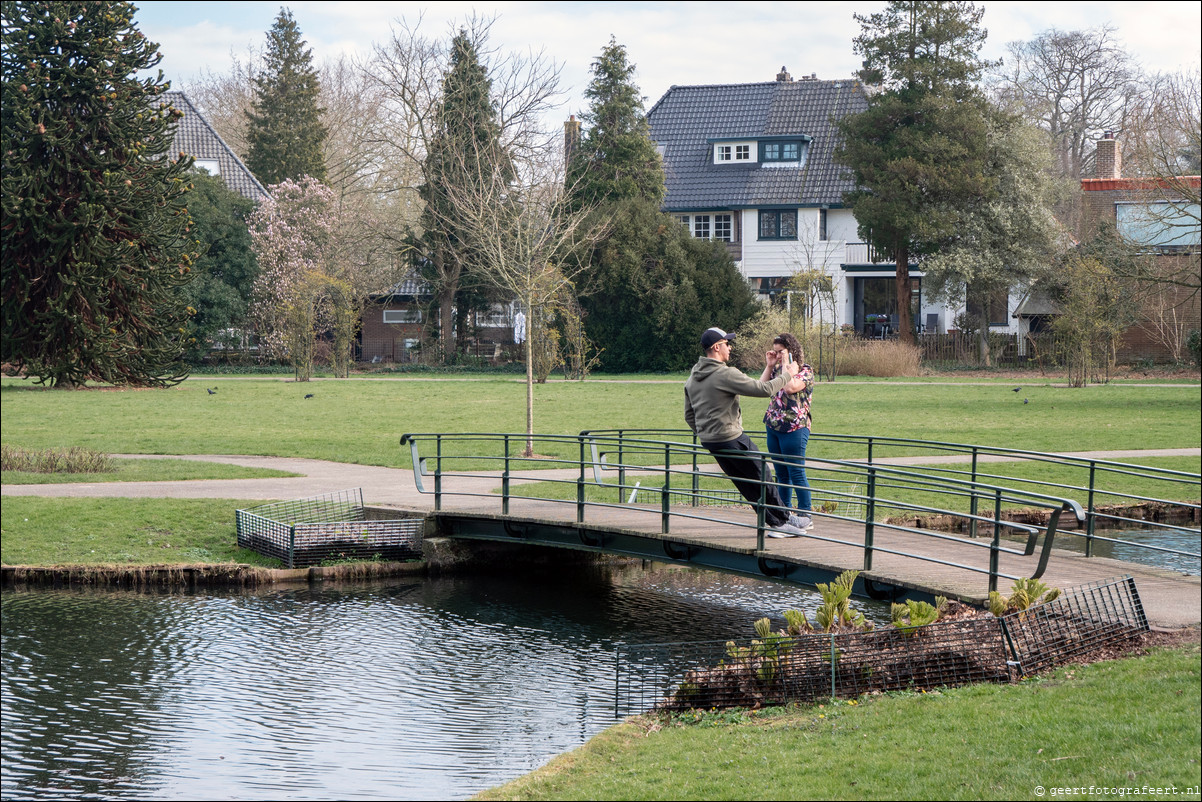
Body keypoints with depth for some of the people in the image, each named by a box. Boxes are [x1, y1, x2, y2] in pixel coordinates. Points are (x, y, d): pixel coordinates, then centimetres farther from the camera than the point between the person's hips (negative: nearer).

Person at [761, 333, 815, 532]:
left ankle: (805, 516, -2)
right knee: (781, 474, 12)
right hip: (773, 426, 7)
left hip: (794, 428, -7)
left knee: (796, 473, -6)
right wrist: (770, 366, 3)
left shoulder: (805, 370, -7)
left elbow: (791, 387, -23)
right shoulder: (778, 369, 14)